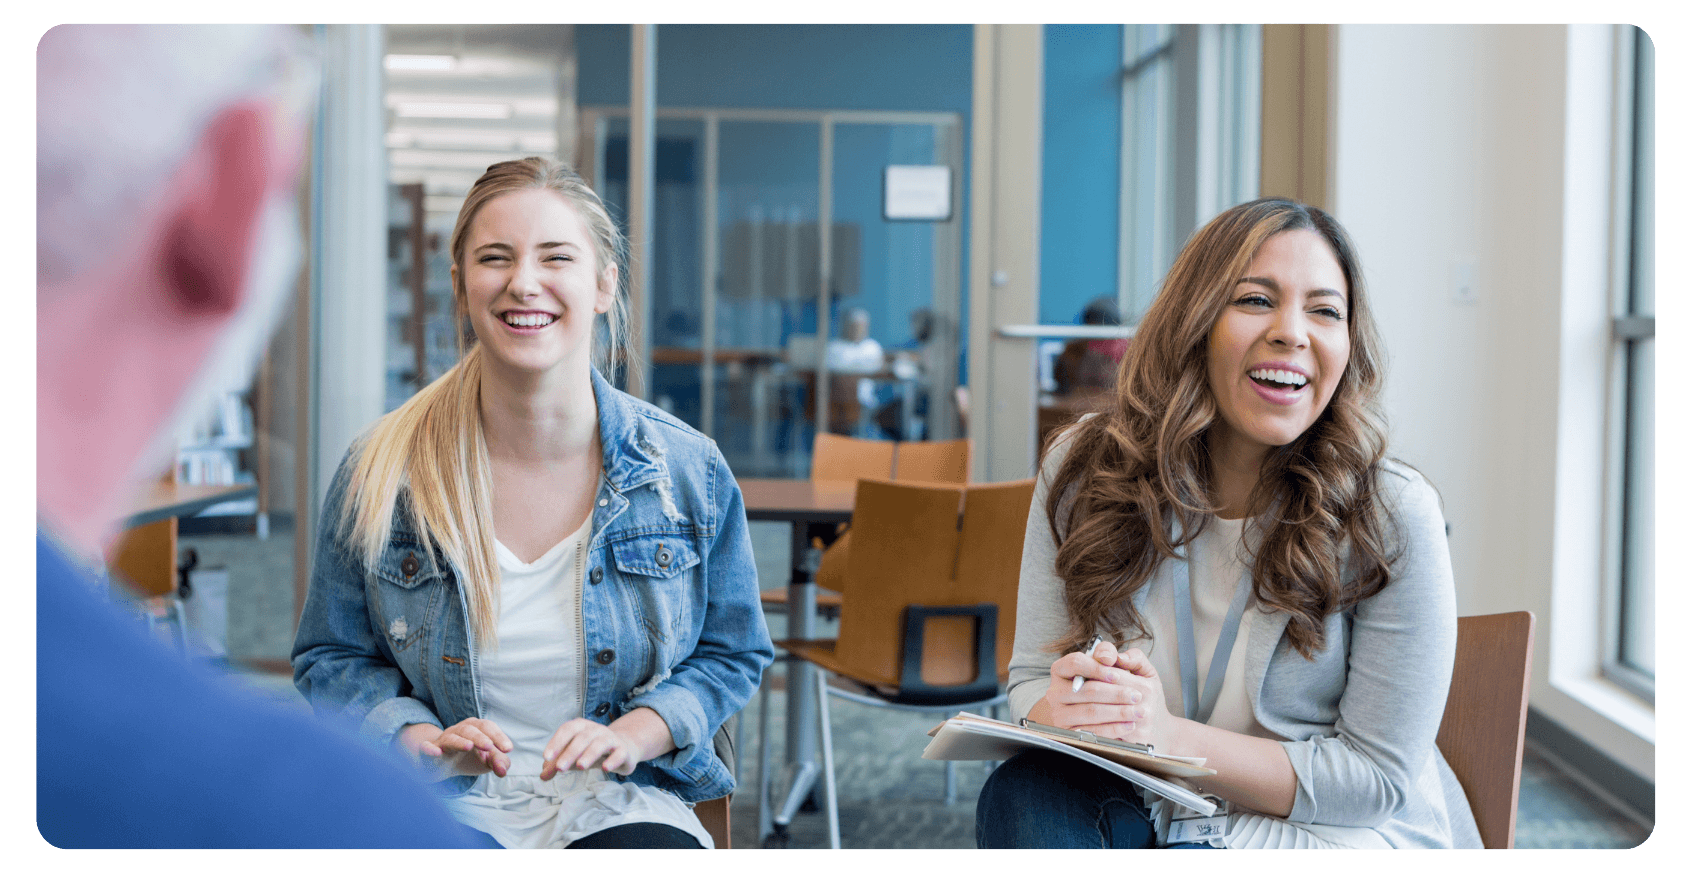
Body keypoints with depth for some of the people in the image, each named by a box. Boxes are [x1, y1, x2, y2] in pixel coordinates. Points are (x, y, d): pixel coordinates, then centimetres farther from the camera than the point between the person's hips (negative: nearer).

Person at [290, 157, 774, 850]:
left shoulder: (689, 471, 0)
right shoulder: (379, 473, -1)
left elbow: (732, 652, 10)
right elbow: (331, 655, 10)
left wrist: (631, 735, -8)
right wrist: (421, 739, -10)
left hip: (622, 805, 1)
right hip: (445, 804, 0)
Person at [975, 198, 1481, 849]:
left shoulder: (1393, 515, -15)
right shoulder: (1082, 470, -5)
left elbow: (1378, 777, -13)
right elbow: (1031, 678, 1)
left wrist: (1169, 736, -27)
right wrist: (1062, 712, -26)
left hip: (1336, 830, -4)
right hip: (1147, 811, 4)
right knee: (1022, 794, -26)